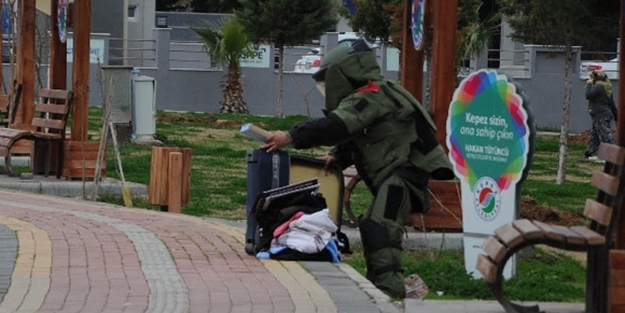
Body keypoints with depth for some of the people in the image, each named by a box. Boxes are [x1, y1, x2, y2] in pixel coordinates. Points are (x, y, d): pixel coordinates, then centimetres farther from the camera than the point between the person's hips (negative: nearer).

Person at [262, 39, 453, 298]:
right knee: (370, 226, 16)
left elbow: (336, 126, -27)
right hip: (392, 175, 11)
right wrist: (338, 156, 4)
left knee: (381, 228, -23)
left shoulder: (369, 97, -14)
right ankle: (376, 283, 23)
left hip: (404, 172, -11)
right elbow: (353, 137, 24)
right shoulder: (366, 98, 20)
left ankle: (389, 287, -32)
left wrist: (291, 137, -28)